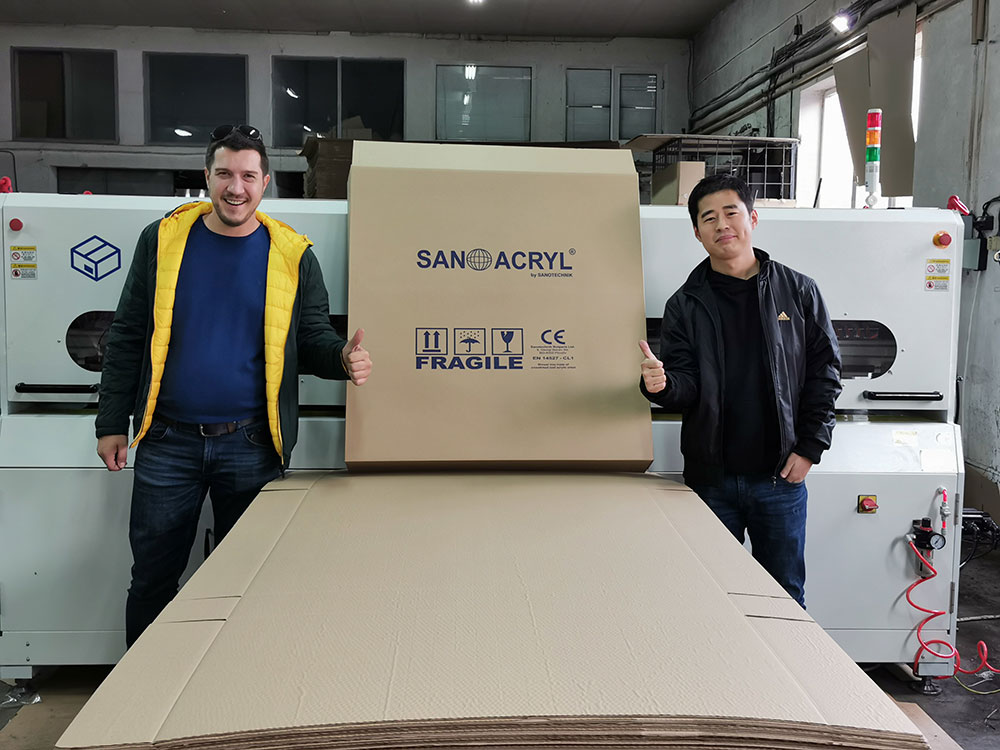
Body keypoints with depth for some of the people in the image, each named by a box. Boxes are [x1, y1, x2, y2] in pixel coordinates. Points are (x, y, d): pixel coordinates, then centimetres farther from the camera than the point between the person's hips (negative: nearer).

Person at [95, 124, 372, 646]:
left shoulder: (292, 255, 0)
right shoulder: (162, 239, 2)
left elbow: (313, 338, 6)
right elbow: (127, 337, 6)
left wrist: (343, 358, -17)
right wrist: (112, 423, 3)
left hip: (251, 446, 0)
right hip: (167, 442, 1)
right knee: (152, 579, 11)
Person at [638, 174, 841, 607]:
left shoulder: (798, 292, 3)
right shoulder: (686, 304, 3)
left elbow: (824, 372, 4)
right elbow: (685, 385, -3)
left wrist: (809, 448, -3)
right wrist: (661, 384, -26)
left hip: (780, 477, 0)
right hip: (710, 478, 0)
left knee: (786, 596, 12)